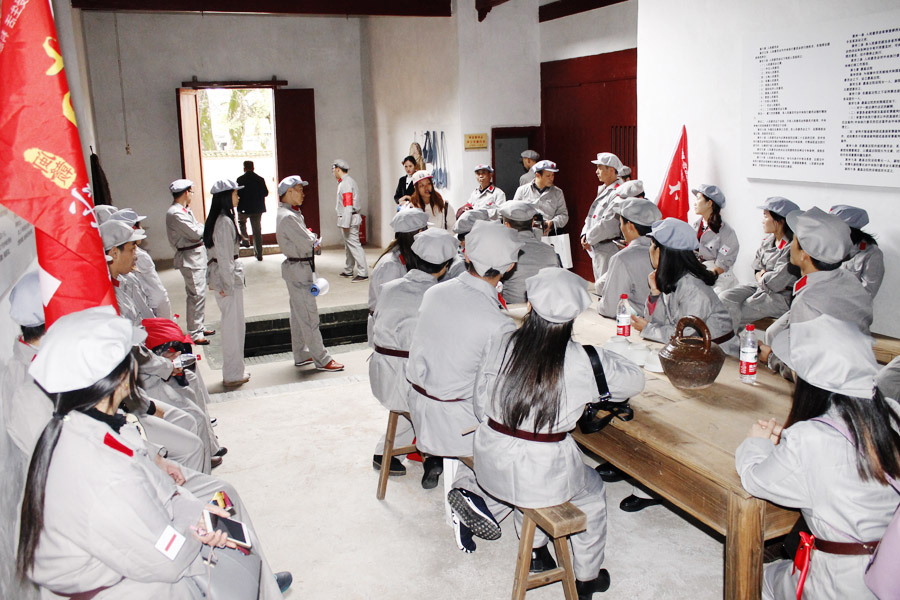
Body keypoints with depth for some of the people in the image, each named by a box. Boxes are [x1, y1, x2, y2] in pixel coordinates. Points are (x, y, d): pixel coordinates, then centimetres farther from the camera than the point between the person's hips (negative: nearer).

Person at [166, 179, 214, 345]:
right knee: (196, 295, -8)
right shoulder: (175, 213, -18)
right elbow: (196, 233, -19)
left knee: (199, 293, 16)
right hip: (190, 258, -10)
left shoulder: (184, 211, 14)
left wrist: (199, 229, -6)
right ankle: (194, 333, -2)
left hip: (197, 255, 10)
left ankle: (199, 326, 27)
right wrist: (201, 226, 0)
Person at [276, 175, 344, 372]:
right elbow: (307, 243, -20)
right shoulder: (287, 217, -20)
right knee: (309, 315, -5)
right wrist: (313, 239, -1)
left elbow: (310, 241, 14)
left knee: (299, 313, 16)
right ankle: (322, 359, -1)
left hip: (300, 267, 11)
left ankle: (301, 355, 26)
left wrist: (311, 239, -6)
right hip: (299, 269, -11)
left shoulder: (292, 213, 13)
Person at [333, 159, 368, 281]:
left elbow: (348, 205, -22)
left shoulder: (346, 183, -15)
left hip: (349, 218, -11)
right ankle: (348, 271, 30)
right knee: (348, 245, 18)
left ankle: (363, 273, -10)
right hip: (352, 218, 11)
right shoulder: (348, 181, 17)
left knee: (354, 245, -10)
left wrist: (345, 224, -23)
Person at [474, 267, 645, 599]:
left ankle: (536, 552, 53)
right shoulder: (584, 361, -17)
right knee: (593, 493, 28)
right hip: (542, 476, -3)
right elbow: (634, 380, 1)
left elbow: (480, 404, 0)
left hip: (492, 465, 4)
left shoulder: (500, 342, -10)